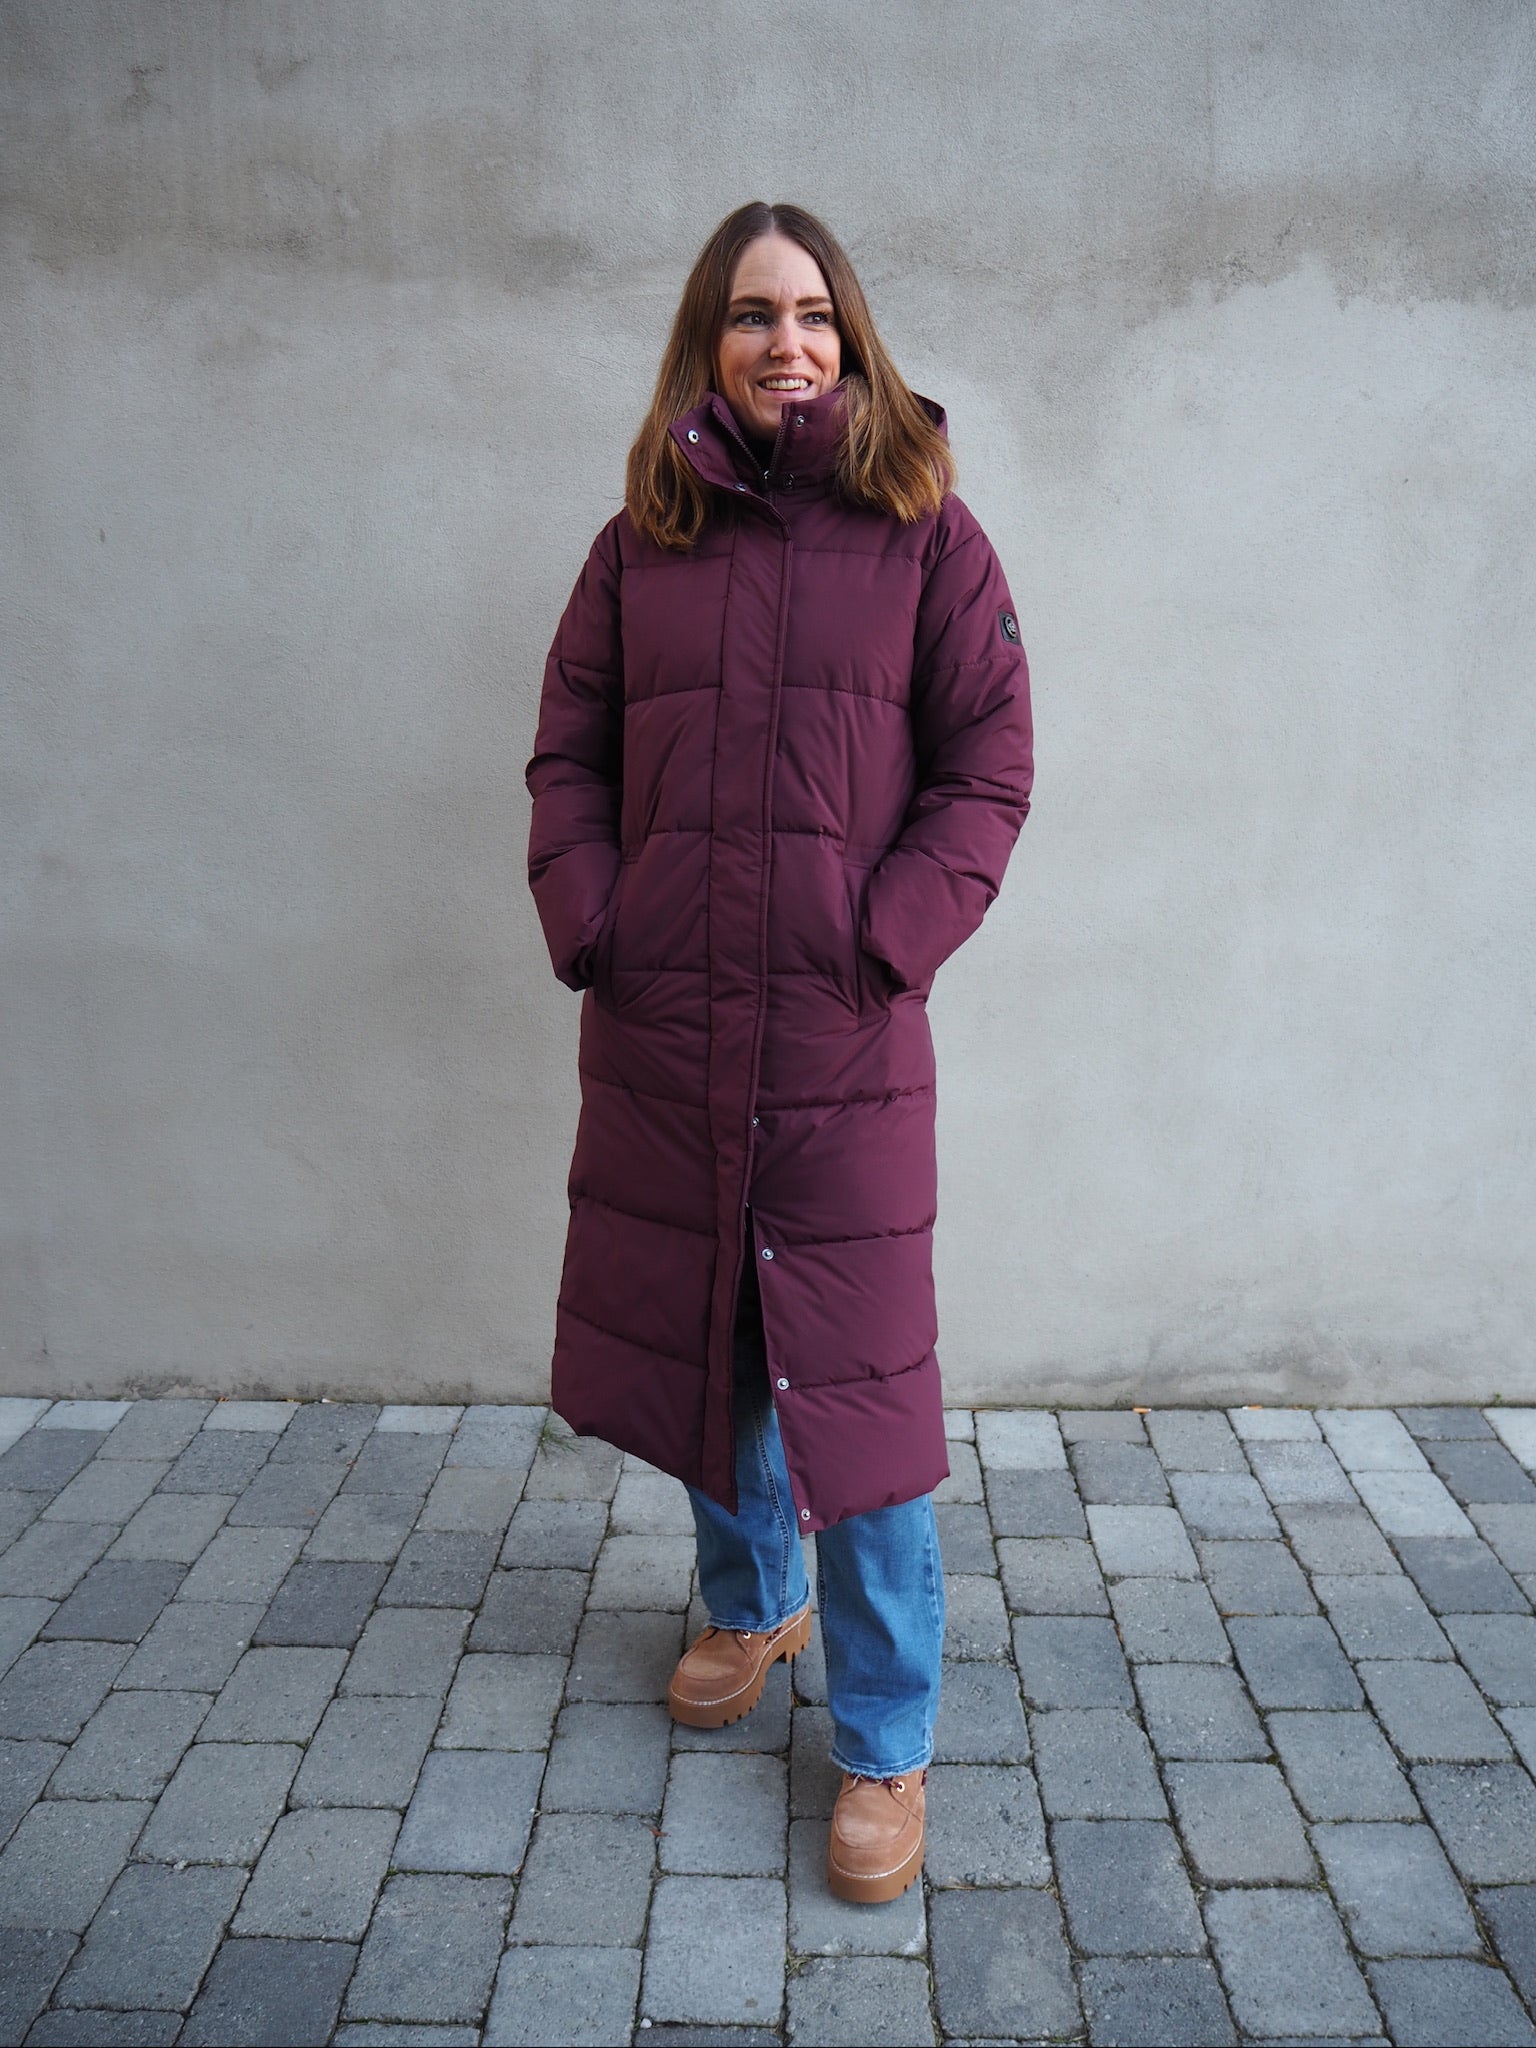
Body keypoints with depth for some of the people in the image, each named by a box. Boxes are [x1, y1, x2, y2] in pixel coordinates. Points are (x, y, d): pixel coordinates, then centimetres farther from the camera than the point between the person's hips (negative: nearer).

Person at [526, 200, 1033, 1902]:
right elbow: (567, 754, 10)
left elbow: (987, 772, -2)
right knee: (693, 1334, 16)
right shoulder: (641, 543, 8)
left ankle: (887, 1746, 19)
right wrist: (584, 923, -4)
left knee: (856, 1380, 0)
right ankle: (754, 1604, 43)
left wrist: (885, 943, -12)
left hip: (844, 1041, -3)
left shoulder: (925, 534, 1)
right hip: (659, 1030, 4)